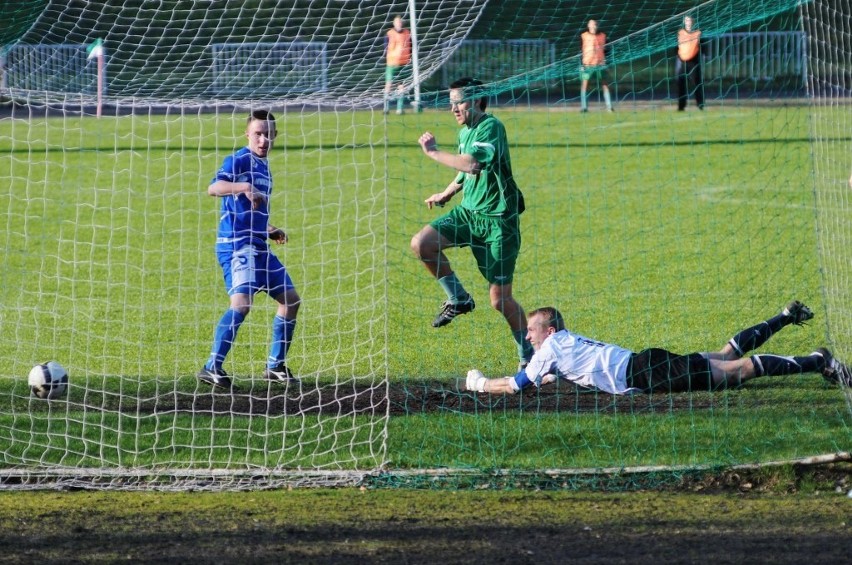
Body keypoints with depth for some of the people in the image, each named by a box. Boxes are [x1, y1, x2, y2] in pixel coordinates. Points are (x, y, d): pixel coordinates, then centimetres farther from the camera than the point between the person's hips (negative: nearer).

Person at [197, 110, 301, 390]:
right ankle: (212, 368, -22)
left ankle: (276, 366, 22)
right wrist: (244, 187, -44)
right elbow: (214, 187, -29)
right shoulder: (240, 161, -9)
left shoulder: (263, 167, 19)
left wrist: (270, 231, 19)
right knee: (242, 302, -23)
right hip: (236, 244, -10)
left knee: (290, 299, 13)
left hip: (258, 246, 10)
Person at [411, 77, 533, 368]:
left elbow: (473, 163, -35)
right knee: (421, 243, -14)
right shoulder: (464, 132, 10)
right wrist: (446, 194, 28)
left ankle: (529, 356, 12)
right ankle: (458, 298, 6)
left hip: (497, 221, -8)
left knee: (500, 298, -6)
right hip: (467, 212, 8)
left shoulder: (491, 128, -18)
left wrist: (433, 151, -27)